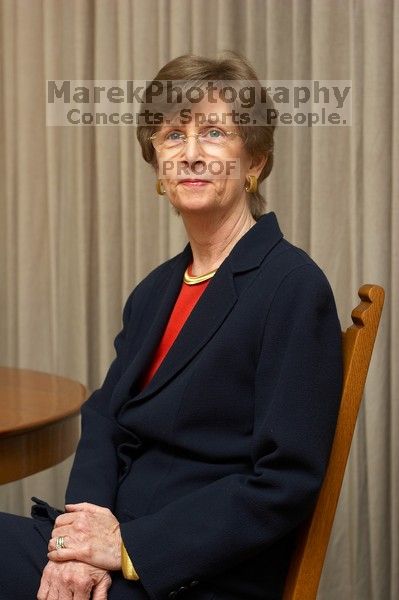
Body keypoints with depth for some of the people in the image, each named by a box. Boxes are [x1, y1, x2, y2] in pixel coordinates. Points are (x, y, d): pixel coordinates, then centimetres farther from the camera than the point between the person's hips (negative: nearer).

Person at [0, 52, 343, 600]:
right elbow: (105, 417, 6)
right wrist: (82, 530, -13)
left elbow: (286, 483, -16)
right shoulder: (157, 289, 13)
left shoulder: (293, 287, -11)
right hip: (109, 548, 6)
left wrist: (128, 546, -17)